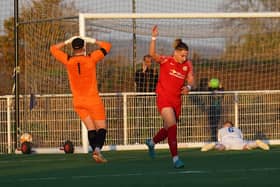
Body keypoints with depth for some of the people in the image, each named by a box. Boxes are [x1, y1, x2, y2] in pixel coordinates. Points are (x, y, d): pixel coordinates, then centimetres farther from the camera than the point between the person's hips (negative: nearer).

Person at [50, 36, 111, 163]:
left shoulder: (68, 61, -5)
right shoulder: (91, 59, -11)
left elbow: (53, 49, 11)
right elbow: (107, 46, 2)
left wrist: (67, 42, 16)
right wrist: (93, 41, 9)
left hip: (78, 102, 3)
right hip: (93, 100, -3)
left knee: (91, 128, 9)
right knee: (102, 128, -2)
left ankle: (95, 150, -5)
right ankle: (98, 148, -25)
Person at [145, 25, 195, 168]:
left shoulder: (187, 65, 2)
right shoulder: (165, 61, -10)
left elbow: (191, 79, 12)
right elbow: (153, 54, -25)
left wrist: (188, 87, -12)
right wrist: (154, 38, -38)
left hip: (176, 100, 6)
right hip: (163, 98, -6)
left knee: (168, 129, 17)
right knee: (172, 126, -19)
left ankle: (152, 142, 47)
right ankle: (175, 158, -18)